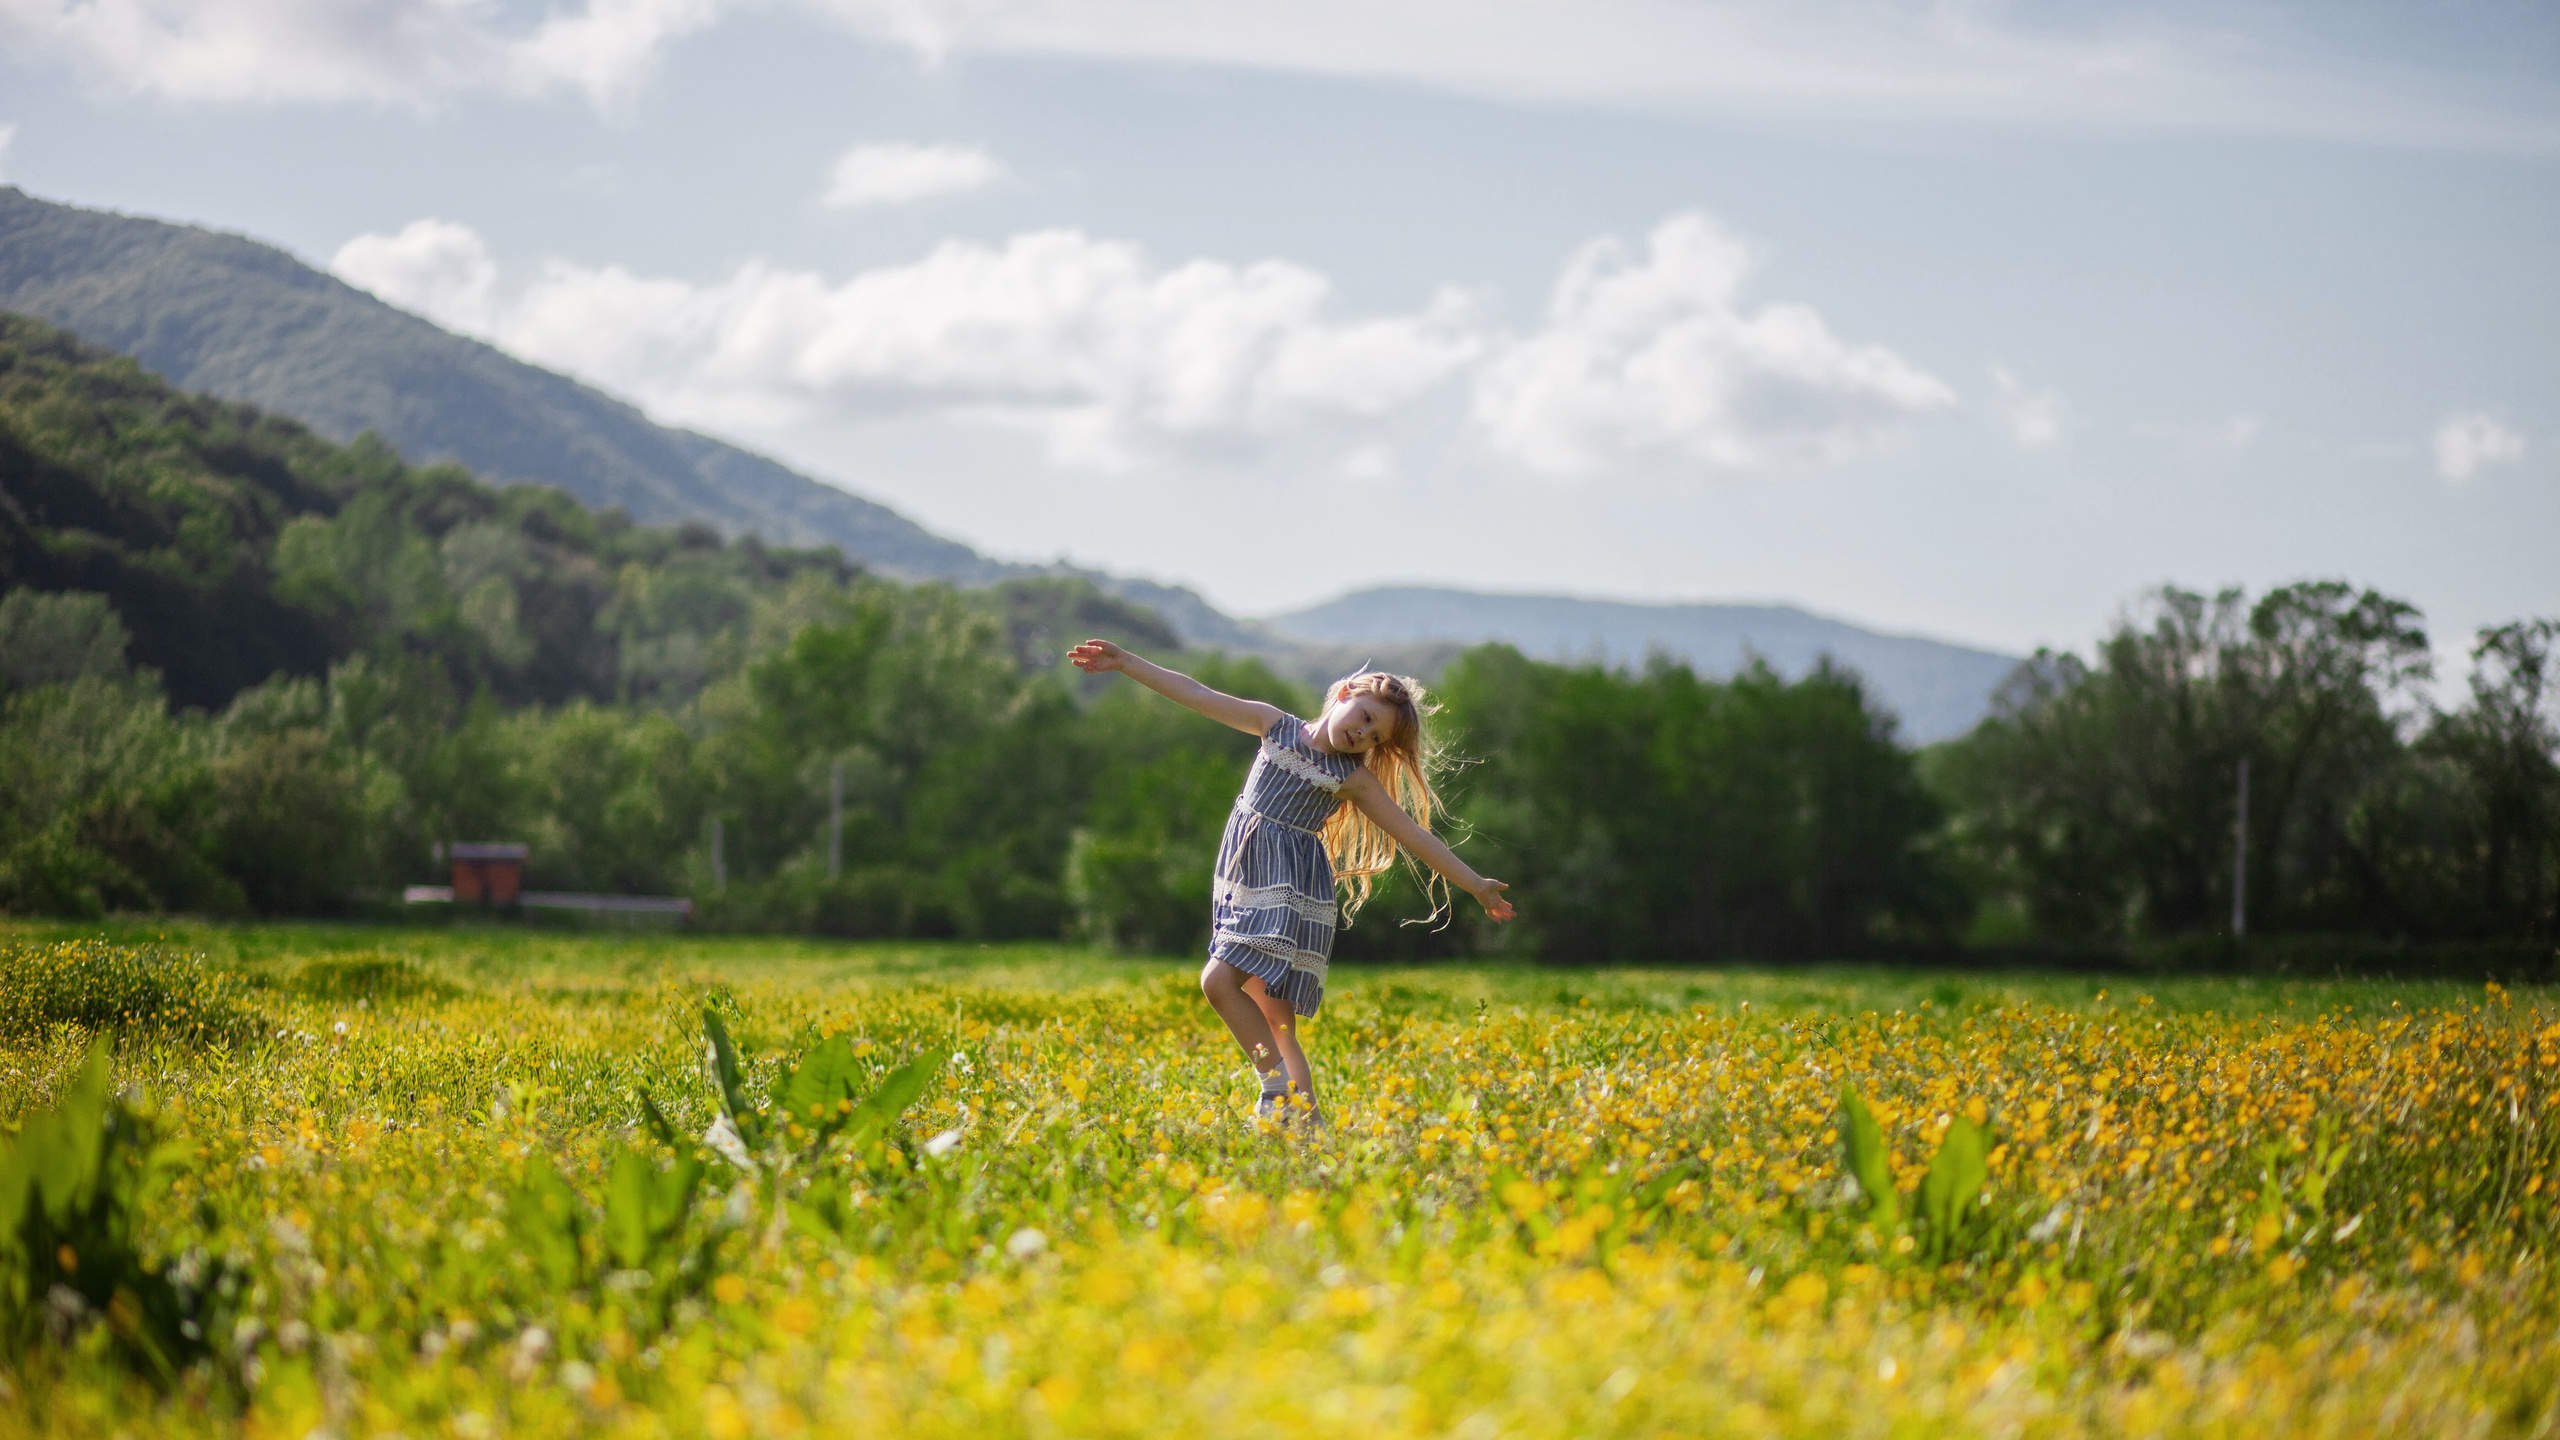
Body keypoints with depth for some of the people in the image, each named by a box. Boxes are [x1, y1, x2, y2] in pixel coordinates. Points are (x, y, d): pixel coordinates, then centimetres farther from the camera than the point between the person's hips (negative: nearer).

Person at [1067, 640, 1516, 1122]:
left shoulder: (1353, 779, 1)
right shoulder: (1277, 726, 9)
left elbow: (1414, 834, 3)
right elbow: (1195, 694, 9)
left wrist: (1476, 886, 0)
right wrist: (1123, 661, 8)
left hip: (1290, 887, -5)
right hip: (1245, 879, 5)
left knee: (1219, 980, -20)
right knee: (1271, 1018, 2)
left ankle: (1281, 1089, -15)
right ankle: (1303, 1112, 2)